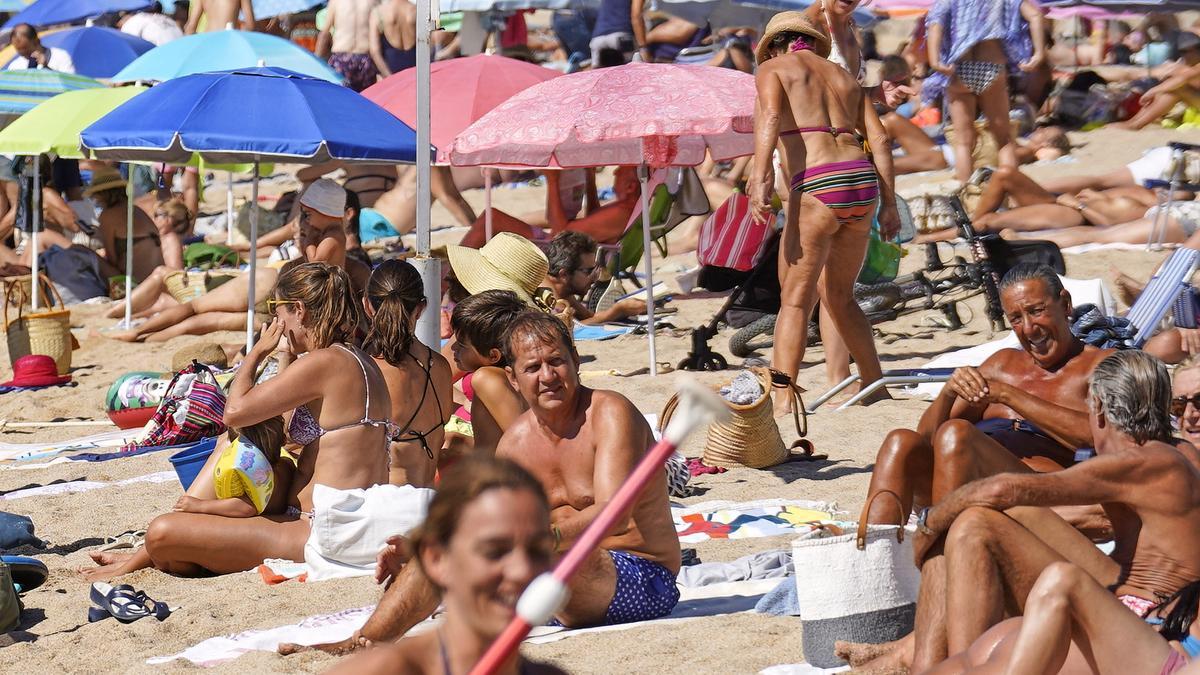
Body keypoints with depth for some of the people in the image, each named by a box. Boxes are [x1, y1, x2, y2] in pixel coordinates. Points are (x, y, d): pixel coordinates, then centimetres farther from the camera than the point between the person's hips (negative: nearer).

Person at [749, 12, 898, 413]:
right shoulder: (842, 75, 25)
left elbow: (770, 116, -11)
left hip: (818, 186, -6)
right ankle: (874, 387, 24)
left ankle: (781, 399, -12)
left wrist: (761, 176, -22)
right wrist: (888, 202, 17)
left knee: (796, 299, -2)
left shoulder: (773, 69, 10)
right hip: (863, 184, 6)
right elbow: (878, 139, 17)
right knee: (839, 296, 21)